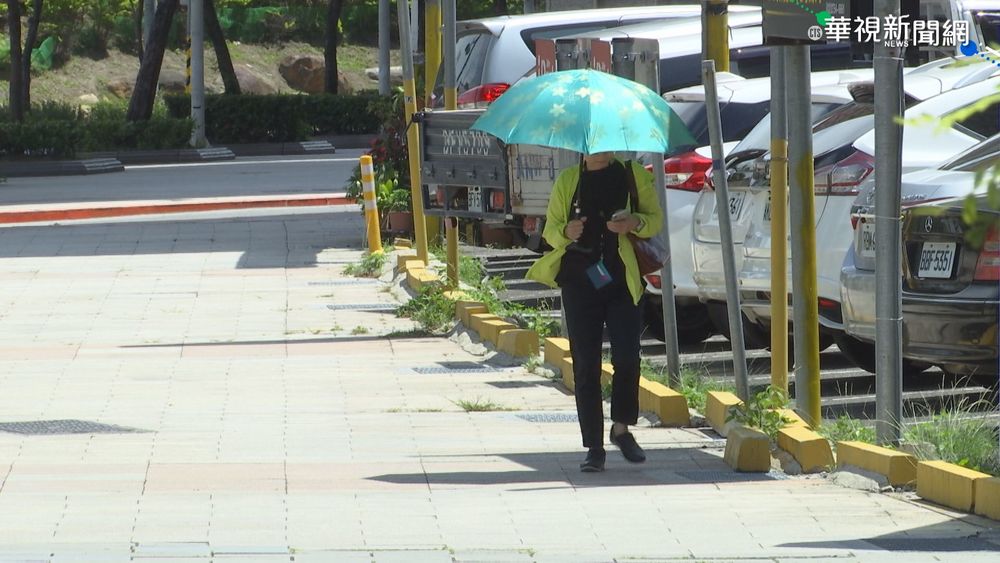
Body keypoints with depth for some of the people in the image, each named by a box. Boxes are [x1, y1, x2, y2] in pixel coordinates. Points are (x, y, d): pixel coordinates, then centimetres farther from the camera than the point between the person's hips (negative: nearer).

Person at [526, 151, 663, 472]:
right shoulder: (568, 180, 11)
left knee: (627, 356, -10)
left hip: (622, 280, -1)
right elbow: (550, 230, 11)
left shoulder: (633, 175, 7)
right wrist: (567, 232, -12)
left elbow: (656, 219, 9)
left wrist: (635, 223, -13)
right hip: (580, 281, 1)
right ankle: (594, 448, 4)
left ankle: (621, 428, 15)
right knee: (585, 364, -1)